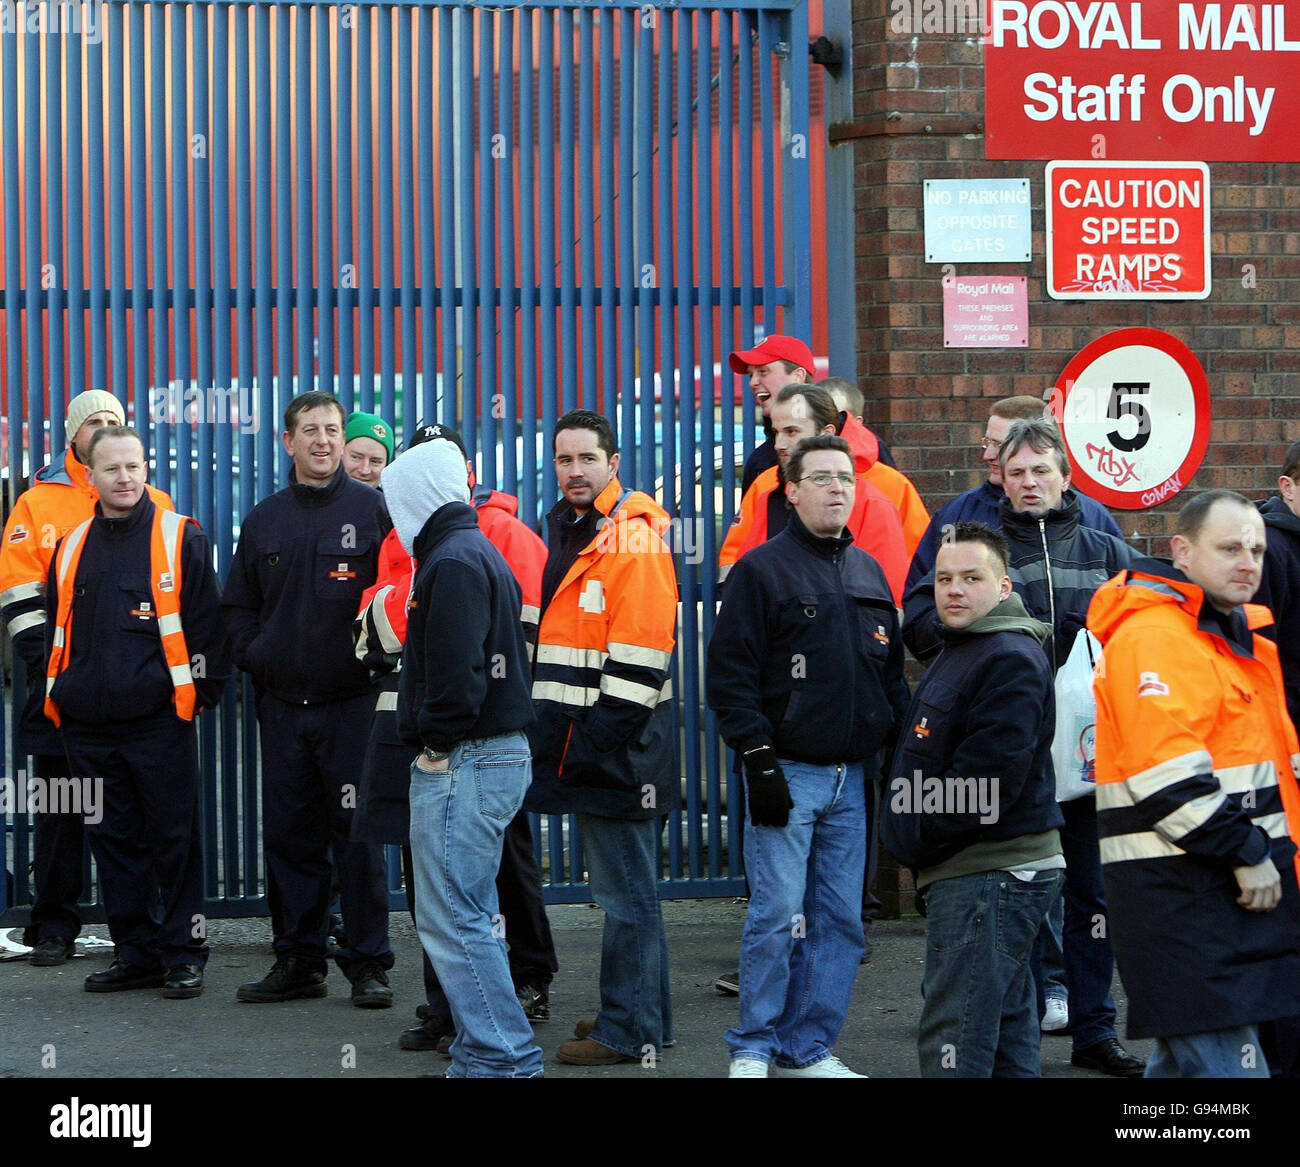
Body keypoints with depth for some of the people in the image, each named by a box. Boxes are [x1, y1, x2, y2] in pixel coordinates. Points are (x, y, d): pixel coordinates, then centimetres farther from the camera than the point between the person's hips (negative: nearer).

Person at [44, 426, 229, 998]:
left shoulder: (180, 538, 0)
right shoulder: (71, 547, 13)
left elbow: (207, 623, 0)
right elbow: (54, 629, 23)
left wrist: (203, 689, -4)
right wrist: (58, 693, 16)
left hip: (160, 721, -4)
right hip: (89, 727, 5)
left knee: (174, 840, -1)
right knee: (114, 842, 9)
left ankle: (182, 953, 7)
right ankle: (135, 954, 17)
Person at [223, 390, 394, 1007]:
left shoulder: (373, 510, 0)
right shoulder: (264, 519, 13)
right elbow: (239, 603, 21)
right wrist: (252, 654, 6)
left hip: (352, 701, -4)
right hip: (281, 702, 4)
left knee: (357, 834, -3)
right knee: (288, 835, 7)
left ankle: (368, 963, 4)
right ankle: (298, 960, 16)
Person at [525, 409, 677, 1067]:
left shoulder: (634, 537, -13)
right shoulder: (566, 530, 16)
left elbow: (639, 650, -19)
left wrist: (602, 736, -20)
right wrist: (556, 734, 20)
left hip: (617, 742, -10)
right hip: (578, 740, 10)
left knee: (625, 891, -4)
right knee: (622, 887, 16)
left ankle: (629, 1031, 2)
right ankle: (642, 1017, 25)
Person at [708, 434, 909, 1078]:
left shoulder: (869, 573, 15)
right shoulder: (762, 569, -3)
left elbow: (891, 672, 20)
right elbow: (730, 675, -8)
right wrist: (758, 760, -14)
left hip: (853, 777, 6)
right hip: (787, 772, -6)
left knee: (840, 920, 6)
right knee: (776, 915, -7)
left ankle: (808, 1049, 14)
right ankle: (752, 1050, 3)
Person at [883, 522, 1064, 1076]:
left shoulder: (1011, 661, -15)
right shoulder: (959, 652, 20)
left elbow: (990, 776, -23)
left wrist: (924, 838, -12)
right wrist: (923, 850, 17)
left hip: (989, 878, -11)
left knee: (954, 1035, -13)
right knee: (1007, 1029, 17)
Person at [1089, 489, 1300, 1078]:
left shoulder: (1242, 640, 19)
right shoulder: (1153, 637, -14)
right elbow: (1167, 773, -23)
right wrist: (1244, 852, -19)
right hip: (1178, 886, -10)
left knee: (1186, 1054, 16)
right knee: (1224, 1058, -13)